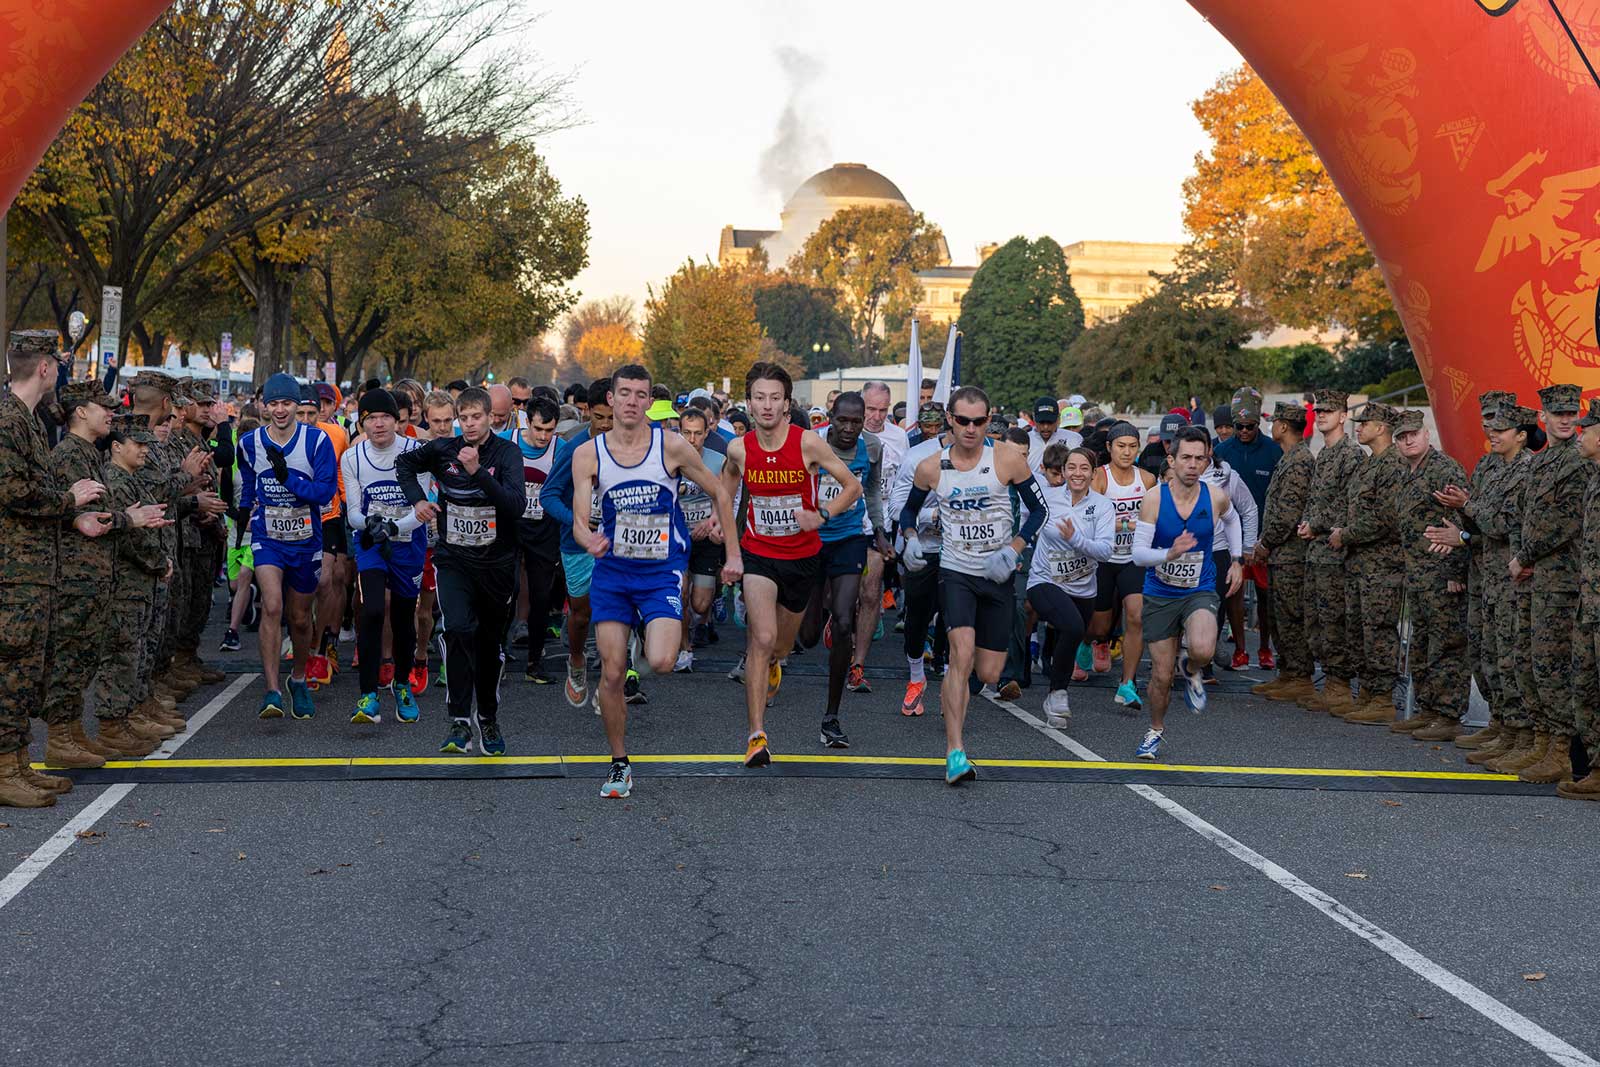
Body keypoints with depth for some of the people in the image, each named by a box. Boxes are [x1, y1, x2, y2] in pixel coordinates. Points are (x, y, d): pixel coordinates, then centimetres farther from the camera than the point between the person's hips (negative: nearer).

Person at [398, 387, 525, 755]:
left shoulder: (507, 452, -8)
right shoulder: (443, 449, -1)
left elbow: (517, 505, -22)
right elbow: (404, 463, 20)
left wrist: (477, 471, -29)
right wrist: (417, 499, 5)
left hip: (497, 562, 0)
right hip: (453, 559, 0)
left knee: (490, 642, 12)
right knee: (457, 629, -22)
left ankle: (488, 719, 31)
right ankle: (460, 721, -19)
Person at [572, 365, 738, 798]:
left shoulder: (672, 446, -7)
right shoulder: (588, 454, -3)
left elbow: (718, 492, 5)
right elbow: (579, 519, -9)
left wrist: (733, 554, 5)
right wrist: (589, 540, -33)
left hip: (662, 570, -2)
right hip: (611, 569, 2)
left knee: (661, 663, -22)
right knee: (611, 674, -1)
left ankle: (650, 646, 17)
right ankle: (619, 765, 16)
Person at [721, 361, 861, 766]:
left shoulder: (808, 443, -14)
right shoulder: (739, 449, -8)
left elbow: (853, 486, -4)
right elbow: (726, 493, 14)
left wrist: (821, 515, -20)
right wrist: (731, 554, 7)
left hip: (803, 556, 1)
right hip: (758, 554, -1)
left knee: (782, 641, 19)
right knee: (762, 638, -19)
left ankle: (770, 665, 58)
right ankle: (756, 736, -15)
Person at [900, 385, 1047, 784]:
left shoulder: (1009, 459, -6)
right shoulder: (930, 468, -3)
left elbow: (1038, 509, 2)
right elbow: (909, 509, 15)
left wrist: (1013, 549, -12)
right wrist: (911, 538, -6)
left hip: (998, 576, 1)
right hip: (956, 572, -1)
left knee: (988, 674, 4)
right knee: (963, 653, -23)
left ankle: (950, 692, 40)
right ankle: (955, 751, -21)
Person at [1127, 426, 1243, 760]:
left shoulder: (1216, 497, -7)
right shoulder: (1154, 499, -12)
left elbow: (1232, 519, 19)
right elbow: (1138, 552, -14)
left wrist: (1235, 560, 18)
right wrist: (1168, 554, -32)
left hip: (1200, 591, 0)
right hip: (1160, 595, 0)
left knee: (1202, 649, -31)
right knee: (1161, 675, 5)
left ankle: (1191, 669, 8)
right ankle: (1156, 729, 34)